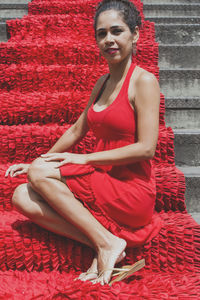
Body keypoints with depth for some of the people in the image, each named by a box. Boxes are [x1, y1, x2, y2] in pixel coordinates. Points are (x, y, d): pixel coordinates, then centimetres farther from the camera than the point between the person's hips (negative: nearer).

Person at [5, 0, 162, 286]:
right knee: (22, 197, -6)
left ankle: (107, 242, -14)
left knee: (41, 175, -17)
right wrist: (37, 162, 17)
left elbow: (146, 148, -17)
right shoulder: (103, 82, 14)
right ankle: (102, 247, -12)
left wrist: (85, 158, -14)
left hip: (132, 192, -8)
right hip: (103, 184, 8)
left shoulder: (144, 81, -10)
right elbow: (77, 130, 21)